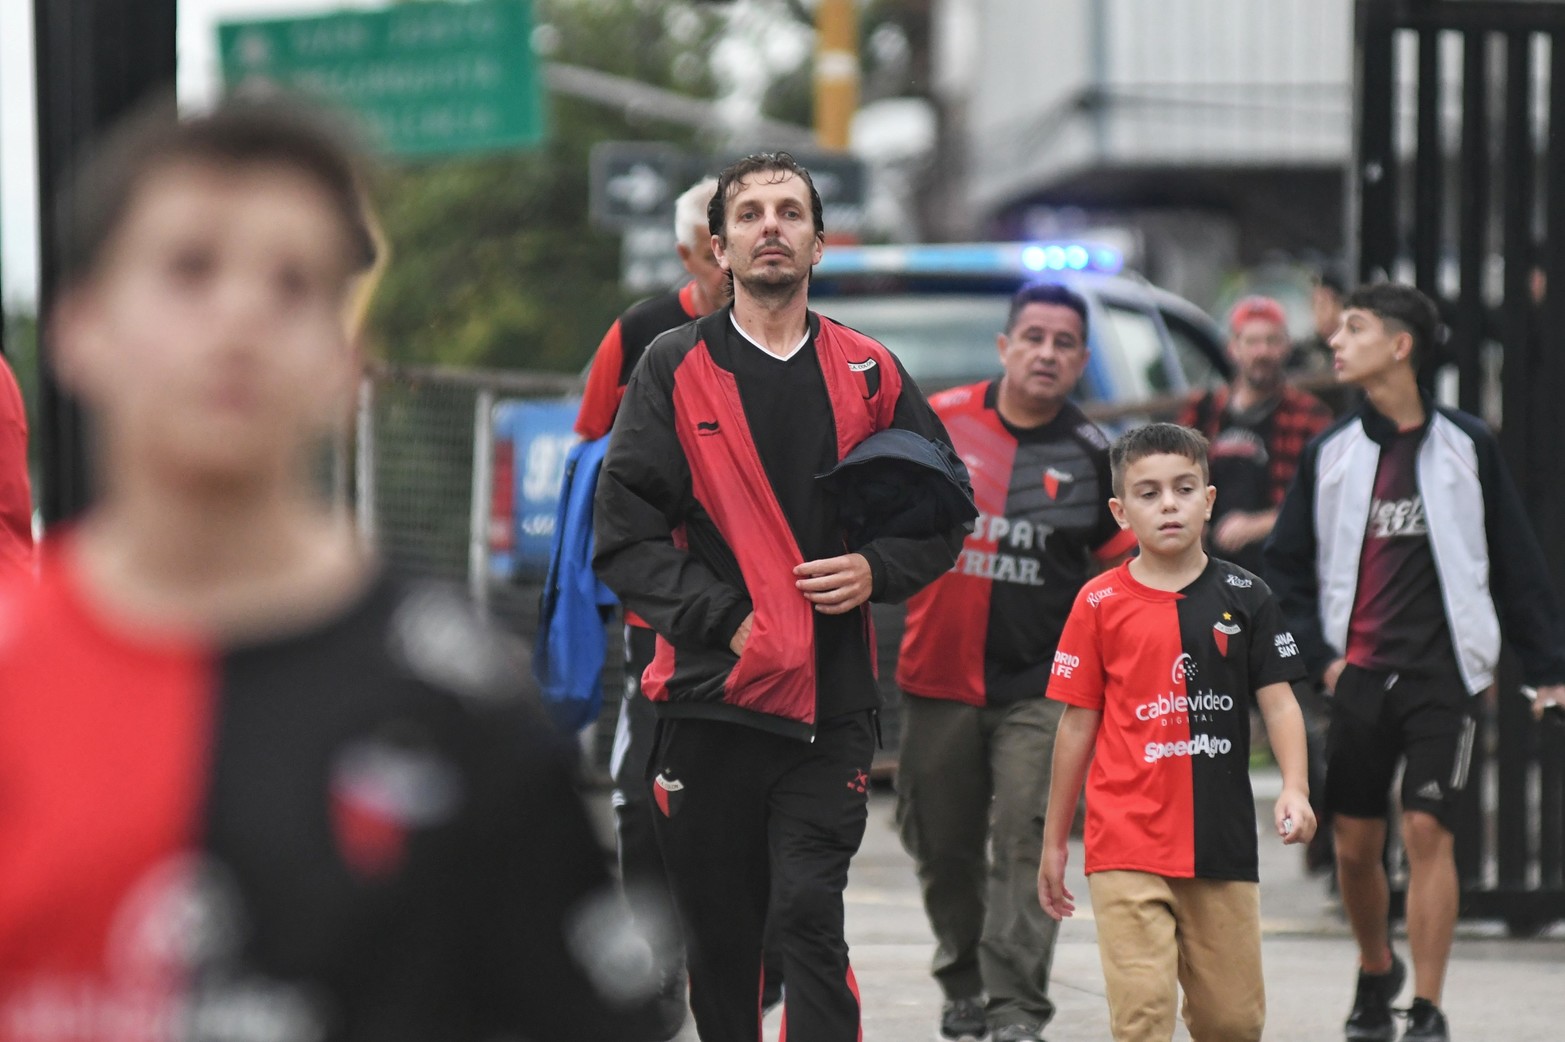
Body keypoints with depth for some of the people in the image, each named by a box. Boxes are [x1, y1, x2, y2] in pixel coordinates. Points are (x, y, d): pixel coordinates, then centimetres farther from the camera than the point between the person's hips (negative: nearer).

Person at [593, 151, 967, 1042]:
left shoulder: (871, 375, 9)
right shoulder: (675, 370, 3)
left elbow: (945, 514, 16)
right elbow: (626, 536, -2)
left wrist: (876, 569, -4)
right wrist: (726, 620, -12)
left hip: (831, 704, 0)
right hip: (710, 699, 0)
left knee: (810, 919, -13)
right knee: (719, 939, 8)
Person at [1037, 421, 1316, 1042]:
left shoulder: (1243, 598, 4)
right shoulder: (1100, 603, 1)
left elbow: (1278, 702, 3)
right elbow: (1078, 723, 6)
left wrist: (1295, 789, -14)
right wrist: (1054, 840, 9)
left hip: (1224, 844, 2)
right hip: (1126, 845, -2)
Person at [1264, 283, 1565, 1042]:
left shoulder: (1465, 446, 0)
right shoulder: (1331, 453, 6)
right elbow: (1285, 565, 12)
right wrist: (1318, 657, 1)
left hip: (1441, 673, -3)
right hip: (1359, 676, 3)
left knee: (1427, 831, -11)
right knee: (1354, 842, 6)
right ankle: (1375, 974, 31)